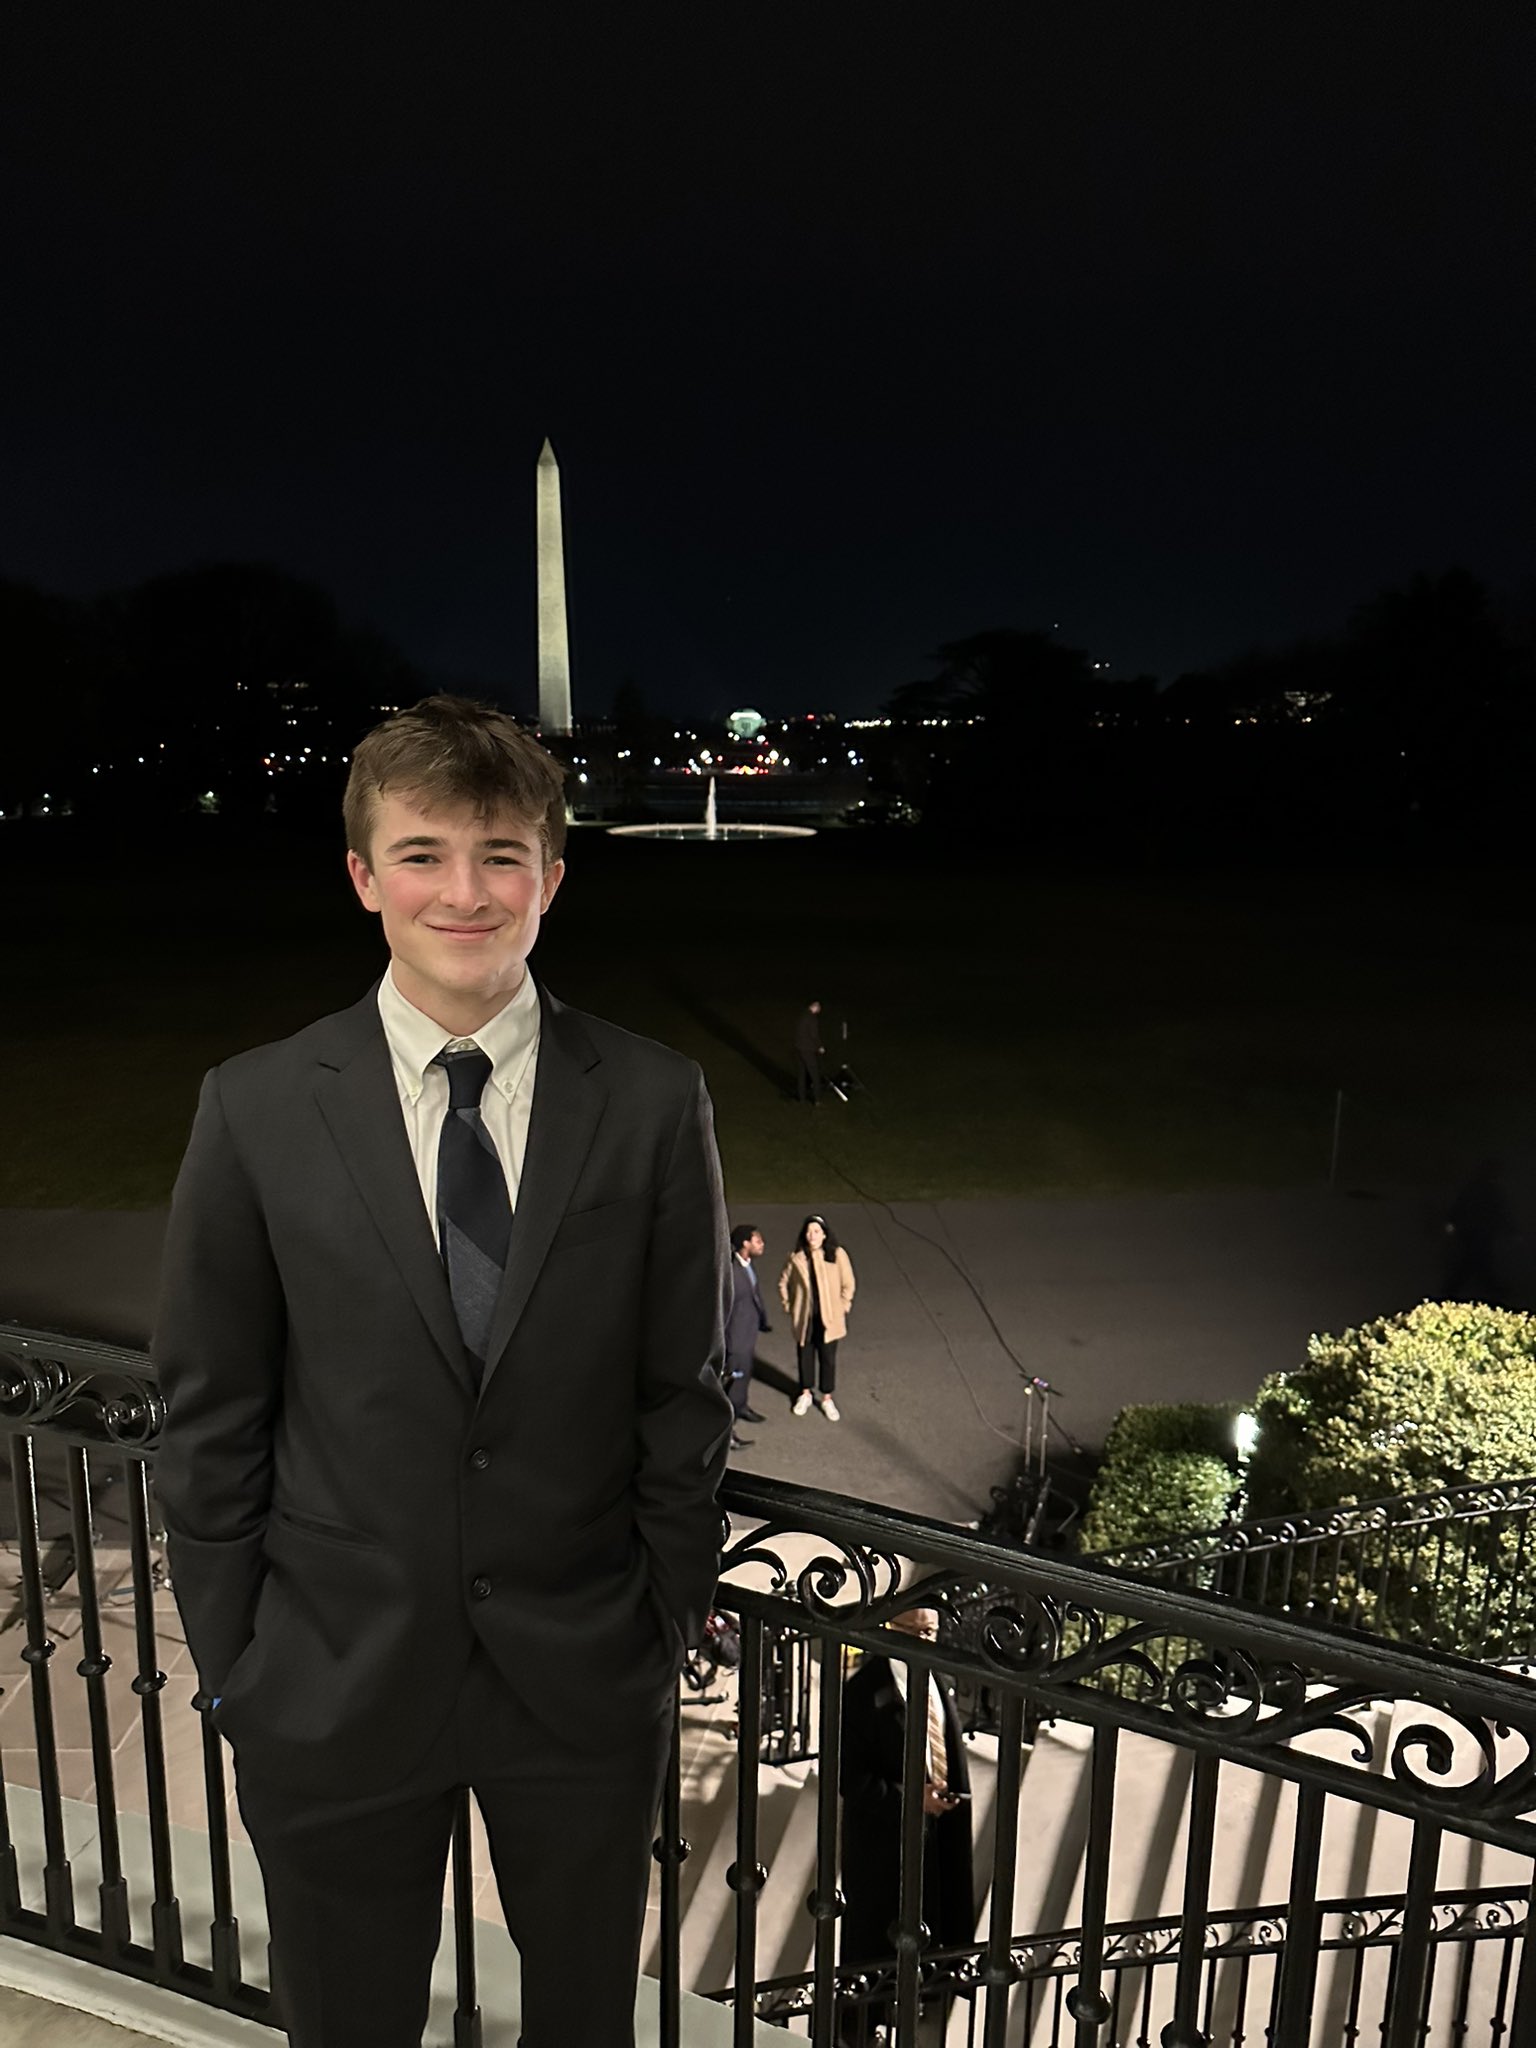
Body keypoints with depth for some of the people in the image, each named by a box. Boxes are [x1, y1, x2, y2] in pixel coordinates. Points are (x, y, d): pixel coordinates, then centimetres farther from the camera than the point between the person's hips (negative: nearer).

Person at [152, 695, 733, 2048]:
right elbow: (211, 1415, -3)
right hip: (334, 1683, 0)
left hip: (585, 1678, 1)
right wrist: (230, 1662, 0)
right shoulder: (257, 1110, -10)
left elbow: (684, 1392, -4)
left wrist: (673, 1629, 0)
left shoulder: (654, 1104, -11)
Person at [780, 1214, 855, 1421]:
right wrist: (788, 1306, 4)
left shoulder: (838, 1255, -12)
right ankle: (805, 1393, 37)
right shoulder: (796, 1258, -9)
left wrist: (842, 1308, -3)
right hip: (804, 1317, 1)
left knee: (828, 1357, 9)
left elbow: (848, 1284, -2)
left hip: (829, 1317, -1)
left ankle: (826, 1397, 28)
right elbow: (783, 1283, 6)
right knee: (805, 1355, 15)